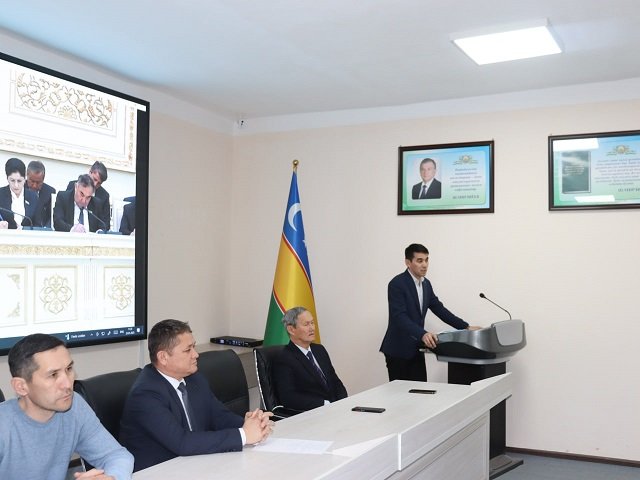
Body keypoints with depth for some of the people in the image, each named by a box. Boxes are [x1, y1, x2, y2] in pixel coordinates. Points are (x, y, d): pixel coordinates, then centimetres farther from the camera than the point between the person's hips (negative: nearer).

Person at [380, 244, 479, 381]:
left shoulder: (426, 284, 9)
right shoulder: (397, 284, -17)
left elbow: (439, 309, 14)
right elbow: (399, 317, -26)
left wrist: (465, 327, 6)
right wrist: (422, 334, -40)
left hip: (416, 349, 7)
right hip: (399, 350, -7)